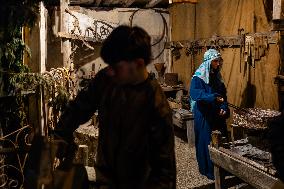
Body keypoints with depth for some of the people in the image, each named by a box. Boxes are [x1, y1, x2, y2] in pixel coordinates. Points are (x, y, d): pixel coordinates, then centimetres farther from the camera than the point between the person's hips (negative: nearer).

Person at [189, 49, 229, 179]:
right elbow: (194, 94, -29)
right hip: (204, 116, -7)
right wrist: (214, 98, -38)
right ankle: (208, 169, 14)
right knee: (206, 141, 1)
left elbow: (223, 94, 13)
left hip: (217, 115, 7)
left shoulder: (217, 76, 10)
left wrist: (223, 108, -5)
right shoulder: (198, 77, -13)